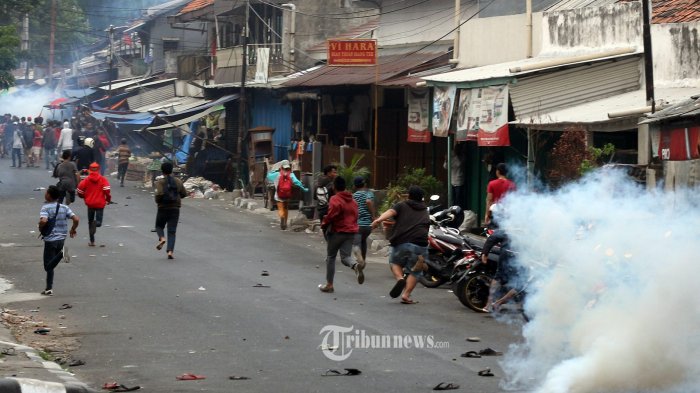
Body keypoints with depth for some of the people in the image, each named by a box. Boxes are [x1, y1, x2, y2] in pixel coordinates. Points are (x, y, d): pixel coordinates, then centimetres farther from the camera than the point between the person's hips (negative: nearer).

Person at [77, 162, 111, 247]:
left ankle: (92, 241, 15)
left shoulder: (86, 180, -1)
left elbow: (80, 191, -4)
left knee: (90, 222, 16)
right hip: (100, 203, -1)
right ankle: (96, 222, -34)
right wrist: (108, 199, 3)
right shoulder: (103, 179, -4)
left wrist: (85, 197, 17)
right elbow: (107, 190, -14)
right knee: (98, 222, 3)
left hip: (90, 203, 1)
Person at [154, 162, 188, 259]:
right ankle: (170, 251, -11)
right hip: (175, 209, 2)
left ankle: (162, 238, -10)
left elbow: (159, 193, -24)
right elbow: (184, 194, 10)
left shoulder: (160, 182, -9)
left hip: (162, 208, -2)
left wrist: (158, 201, -4)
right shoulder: (178, 181, 2)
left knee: (159, 226, 21)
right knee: (172, 231, 3)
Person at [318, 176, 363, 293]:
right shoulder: (353, 201, 13)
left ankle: (329, 284, 14)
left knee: (330, 257, 9)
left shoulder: (335, 199, -11)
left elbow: (331, 215, -21)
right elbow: (355, 216, 16)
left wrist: (324, 225, -6)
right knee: (345, 257, 1)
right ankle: (356, 265, -34)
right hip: (351, 232, 5)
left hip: (337, 231, -5)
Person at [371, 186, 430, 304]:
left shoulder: (402, 206, 14)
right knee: (415, 272, 13)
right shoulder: (425, 212, 25)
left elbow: (391, 212, -6)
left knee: (395, 262, 24)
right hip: (420, 244, 1)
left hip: (401, 242, -1)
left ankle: (399, 278, -4)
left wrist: (379, 220, -22)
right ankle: (406, 295, -2)